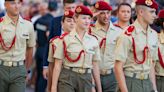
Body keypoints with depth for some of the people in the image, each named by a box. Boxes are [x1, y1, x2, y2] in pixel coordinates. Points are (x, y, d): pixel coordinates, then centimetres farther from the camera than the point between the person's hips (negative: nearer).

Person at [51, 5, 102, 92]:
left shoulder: (93, 41, 7)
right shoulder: (65, 38, -2)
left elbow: (95, 66, 11)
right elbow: (58, 65, -3)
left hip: (86, 78, 3)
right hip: (67, 78, -3)